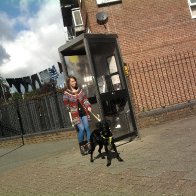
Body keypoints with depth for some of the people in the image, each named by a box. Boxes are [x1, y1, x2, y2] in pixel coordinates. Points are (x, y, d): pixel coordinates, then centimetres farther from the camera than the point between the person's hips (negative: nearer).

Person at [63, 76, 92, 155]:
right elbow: (66, 104, 1)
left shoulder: (80, 90, 7)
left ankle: (89, 144, 11)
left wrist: (88, 106, 1)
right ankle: (81, 147, 4)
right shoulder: (66, 93, -7)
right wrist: (72, 110, 2)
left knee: (87, 127, 0)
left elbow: (85, 99, 13)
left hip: (84, 112, 4)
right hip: (76, 114, -4)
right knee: (81, 129, -10)